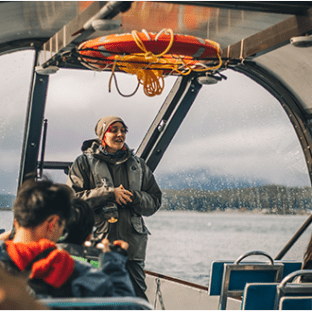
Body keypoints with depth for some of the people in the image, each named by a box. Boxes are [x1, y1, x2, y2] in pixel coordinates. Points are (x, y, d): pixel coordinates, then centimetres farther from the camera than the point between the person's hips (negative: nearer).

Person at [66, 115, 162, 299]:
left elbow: (155, 201, 15)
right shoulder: (84, 163, 7)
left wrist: (133, 196, -5)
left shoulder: (137, 165, 17)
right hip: (97, 243, -2)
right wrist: (110, 193, -12)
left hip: (132, 244, 3)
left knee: (137, 297, 0)